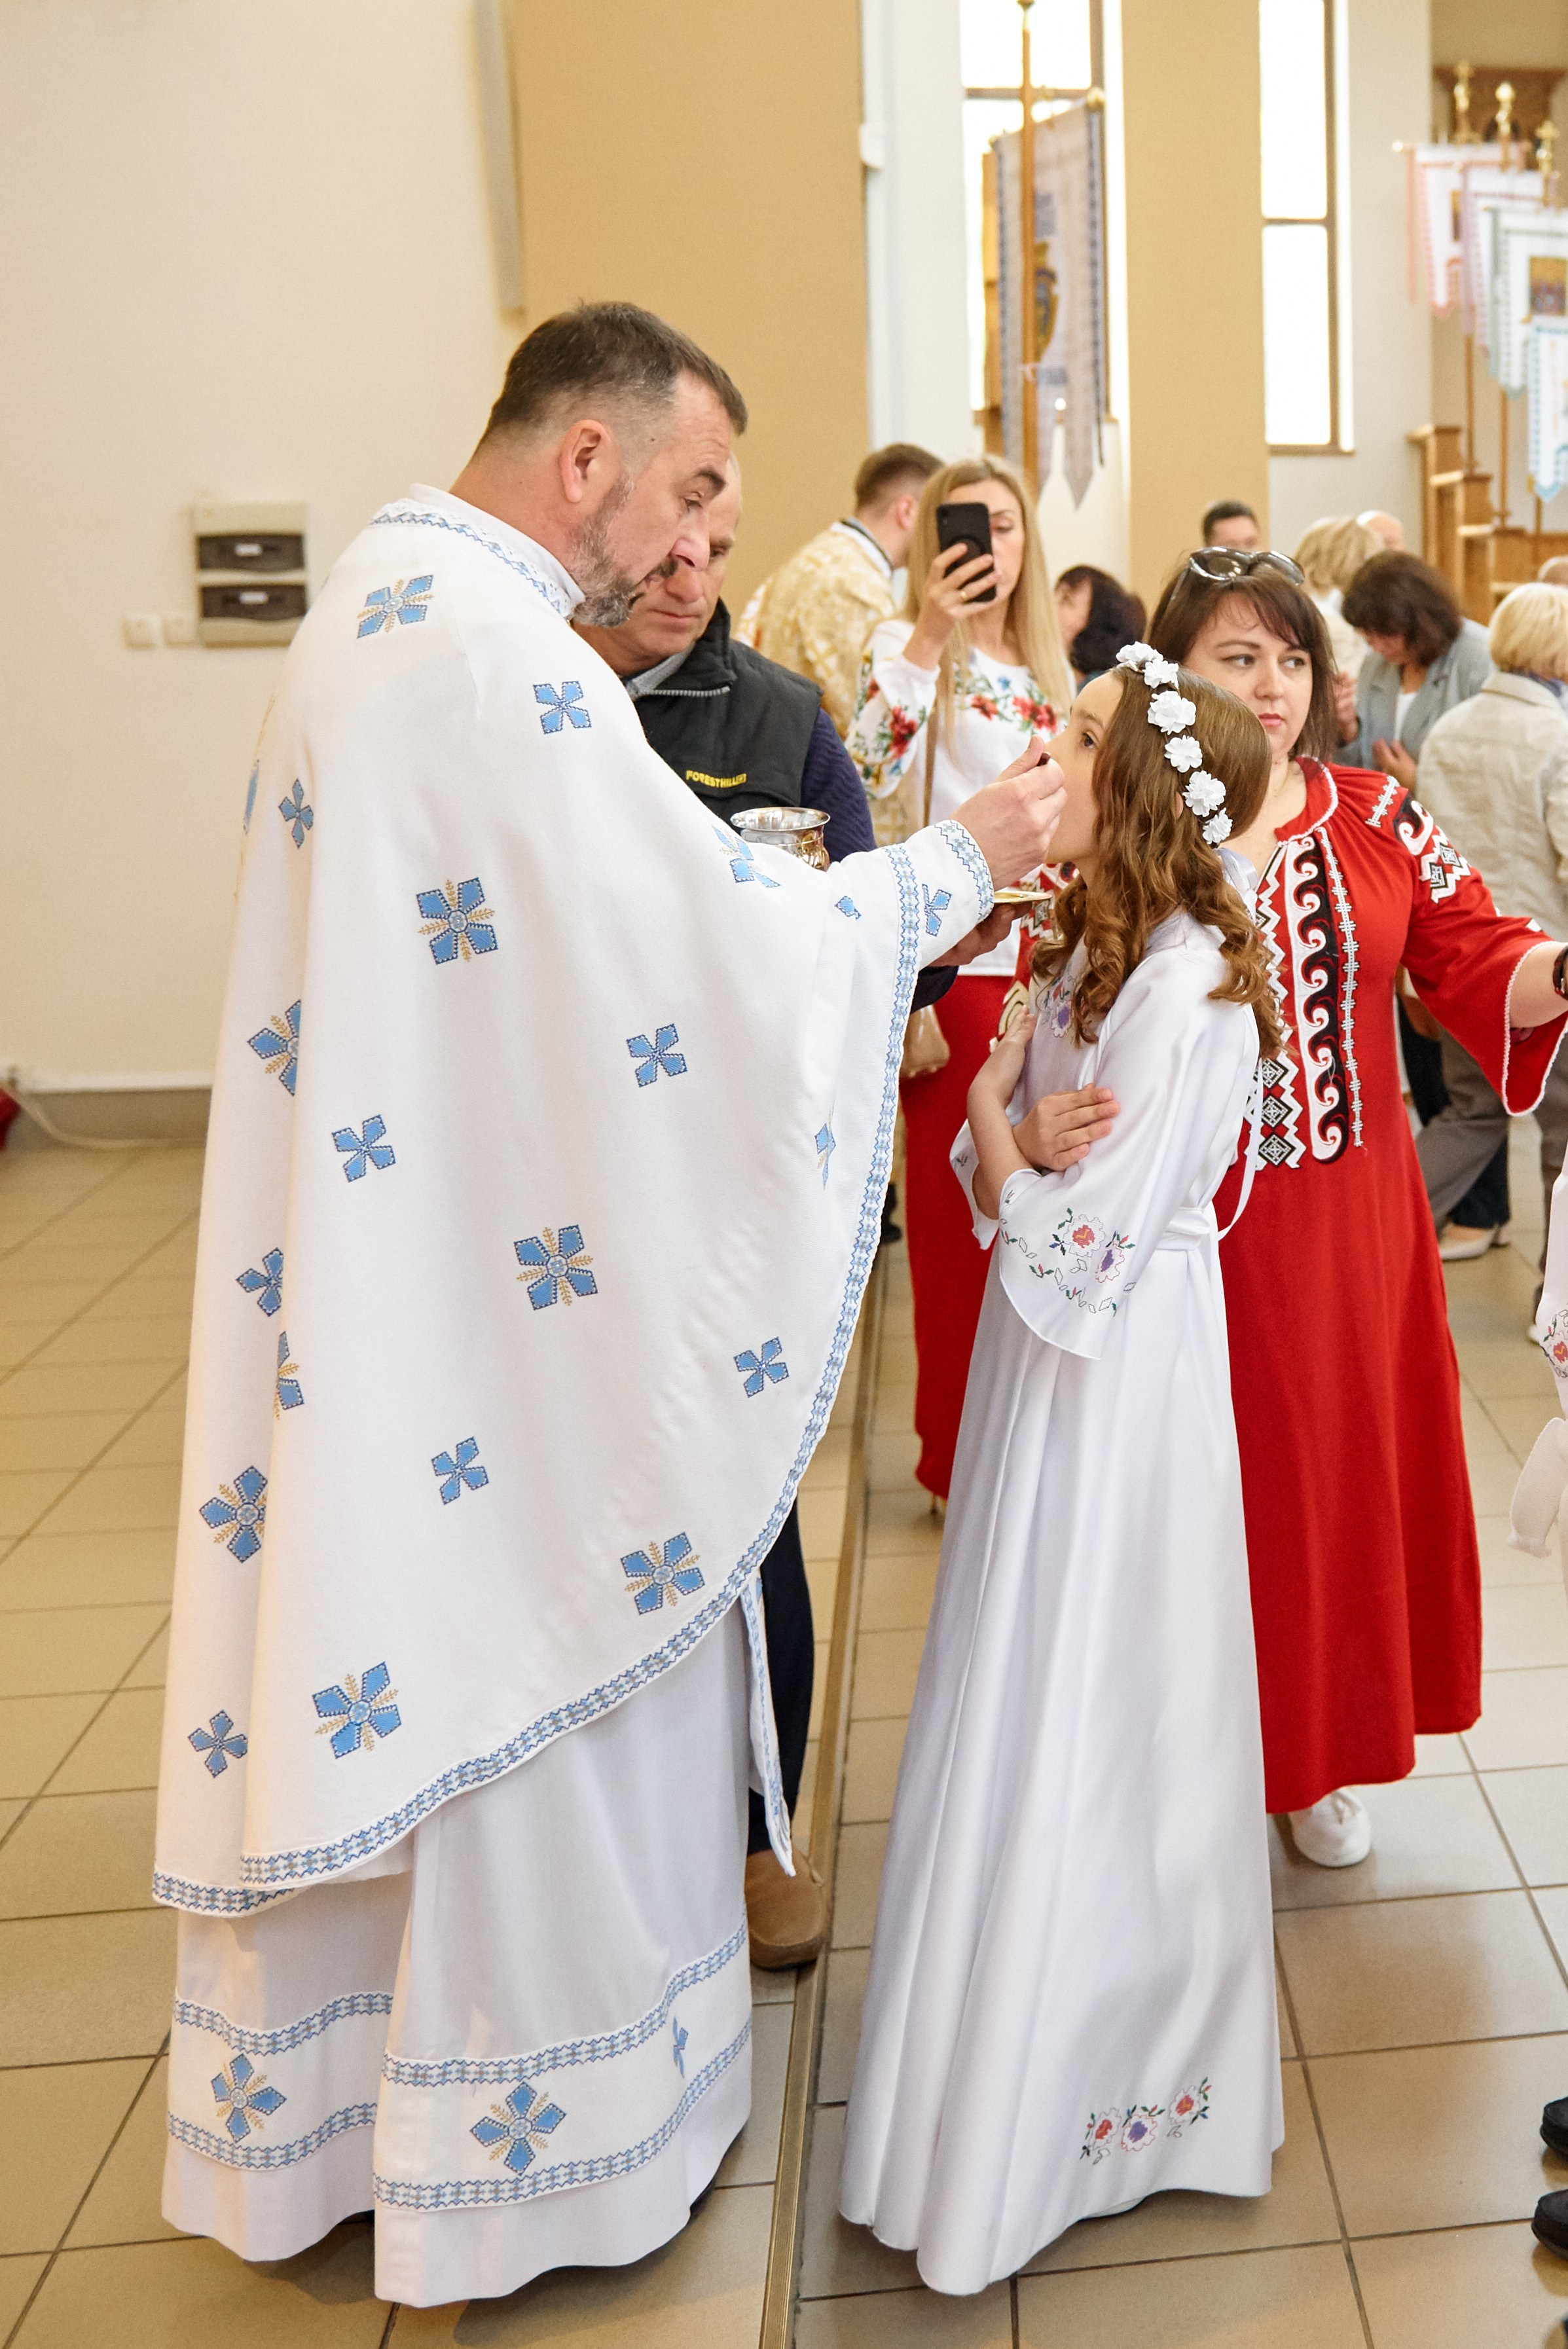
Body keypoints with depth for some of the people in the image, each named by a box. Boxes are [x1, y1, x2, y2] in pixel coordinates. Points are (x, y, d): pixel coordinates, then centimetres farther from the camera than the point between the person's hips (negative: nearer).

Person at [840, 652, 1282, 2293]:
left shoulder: (1185, 991, -21)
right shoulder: (1092, 952, 7)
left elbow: (1076, 1244, -22)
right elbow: (999, 1186, 7)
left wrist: (994, 1112, -9)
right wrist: (1006, 1126, -14)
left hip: (1115, 1366, -9)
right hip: (1048, 1352, 9)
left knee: (1079, 1726, 4)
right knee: (1028, 1700, 19)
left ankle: (1037, 2108, 22)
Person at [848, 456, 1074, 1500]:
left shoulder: (1048, 667, 14)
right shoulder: (906, 649, -5)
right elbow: (874, 767, -24)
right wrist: (925, 637, -30)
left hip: (1048, 953, 6)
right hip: (956, 956, -6)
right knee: (962, 1200, 0)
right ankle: (959, 1446, 12)